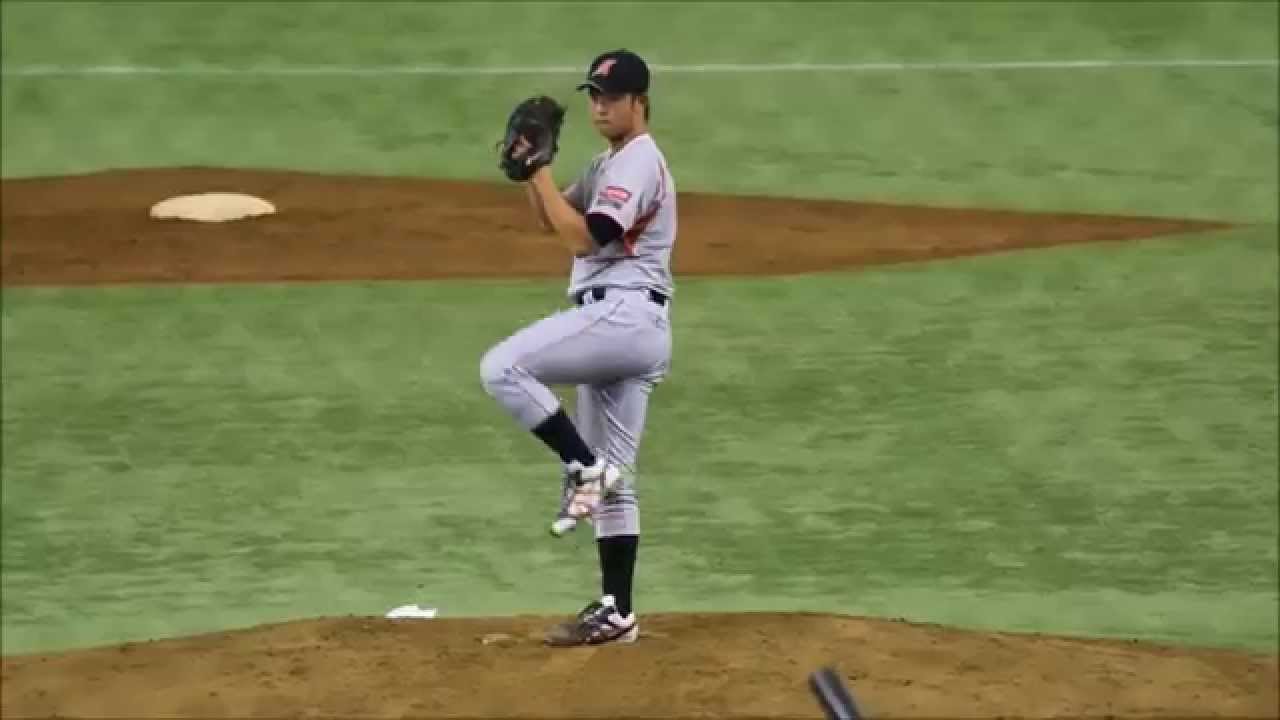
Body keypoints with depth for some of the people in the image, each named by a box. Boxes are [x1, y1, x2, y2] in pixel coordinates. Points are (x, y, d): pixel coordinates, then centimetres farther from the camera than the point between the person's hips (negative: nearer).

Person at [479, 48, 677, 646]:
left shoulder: (638, 163, -10)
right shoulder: (609, 164, 22)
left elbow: (581, 238, -19)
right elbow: (554, 219, 23)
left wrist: (538, 170, -14)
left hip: (621, 315, -10)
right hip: (621, 326, 10)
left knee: (502, 367, -19)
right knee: (613, 479, 9)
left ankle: (584, 467, -13)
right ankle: (616, 613, 10)